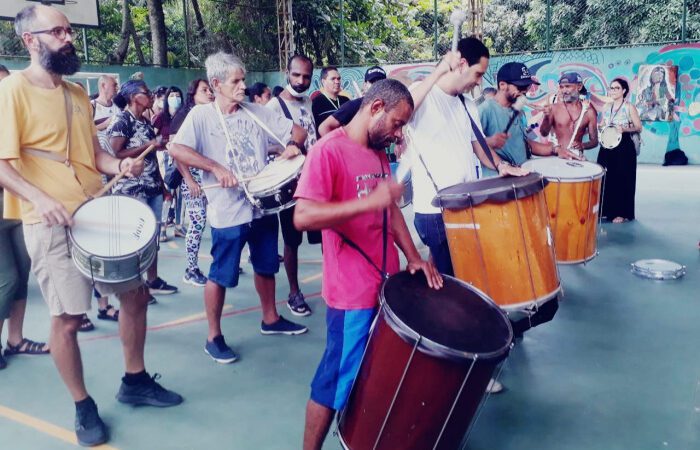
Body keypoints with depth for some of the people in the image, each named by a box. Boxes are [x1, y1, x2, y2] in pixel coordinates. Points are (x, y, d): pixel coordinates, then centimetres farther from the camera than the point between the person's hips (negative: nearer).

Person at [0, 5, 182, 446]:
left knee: (136, 293, 12)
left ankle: (136, 380, 31)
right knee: (68, 318, 0)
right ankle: (84, 407, 20)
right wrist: (40, 198, -30)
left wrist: (120, 165, -4)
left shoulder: (77, 93, 13)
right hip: (52, 222, -7)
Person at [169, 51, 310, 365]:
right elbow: (176, 150, -21)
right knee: (221, 275, 4)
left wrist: (292, 145, -14)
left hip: (264, 204, 6)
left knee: (266, 266, 19)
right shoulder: (201, 115, -8)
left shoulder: (257, 112, 5)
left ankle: (270, 319, 39)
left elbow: (299, 131, 9)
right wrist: (216, 168, -28)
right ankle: (214, 337, 19)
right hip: (228, 212, -5)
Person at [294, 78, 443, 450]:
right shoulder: (329, 150, -15)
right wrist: (369, 200, -31)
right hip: (354, 294, -8)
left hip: (387, 285, 8)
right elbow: (303, 217, -25)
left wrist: (413, 257, 7)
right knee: (337, 382, 4)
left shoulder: (378, 153, 12)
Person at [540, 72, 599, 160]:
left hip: (577, 157, 1)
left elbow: (594, 141, 8)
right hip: (556, 155, -1)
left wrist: (583, 145, -12)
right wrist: (546, 117, -24)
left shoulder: (589, 112, 3)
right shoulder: (554, 108, 1)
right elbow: (544, 133, -7)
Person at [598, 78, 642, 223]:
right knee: (606, 178, 6)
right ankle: (607, 210, 17)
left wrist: (624, 129, -23)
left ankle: (622, 213, 5)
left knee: (622, 179, -2)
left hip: (624, 148, -5)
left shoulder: (629, 107, -4)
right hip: (607, 148, 6)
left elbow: (639, 127, -7)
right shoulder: (607, 108, 12)